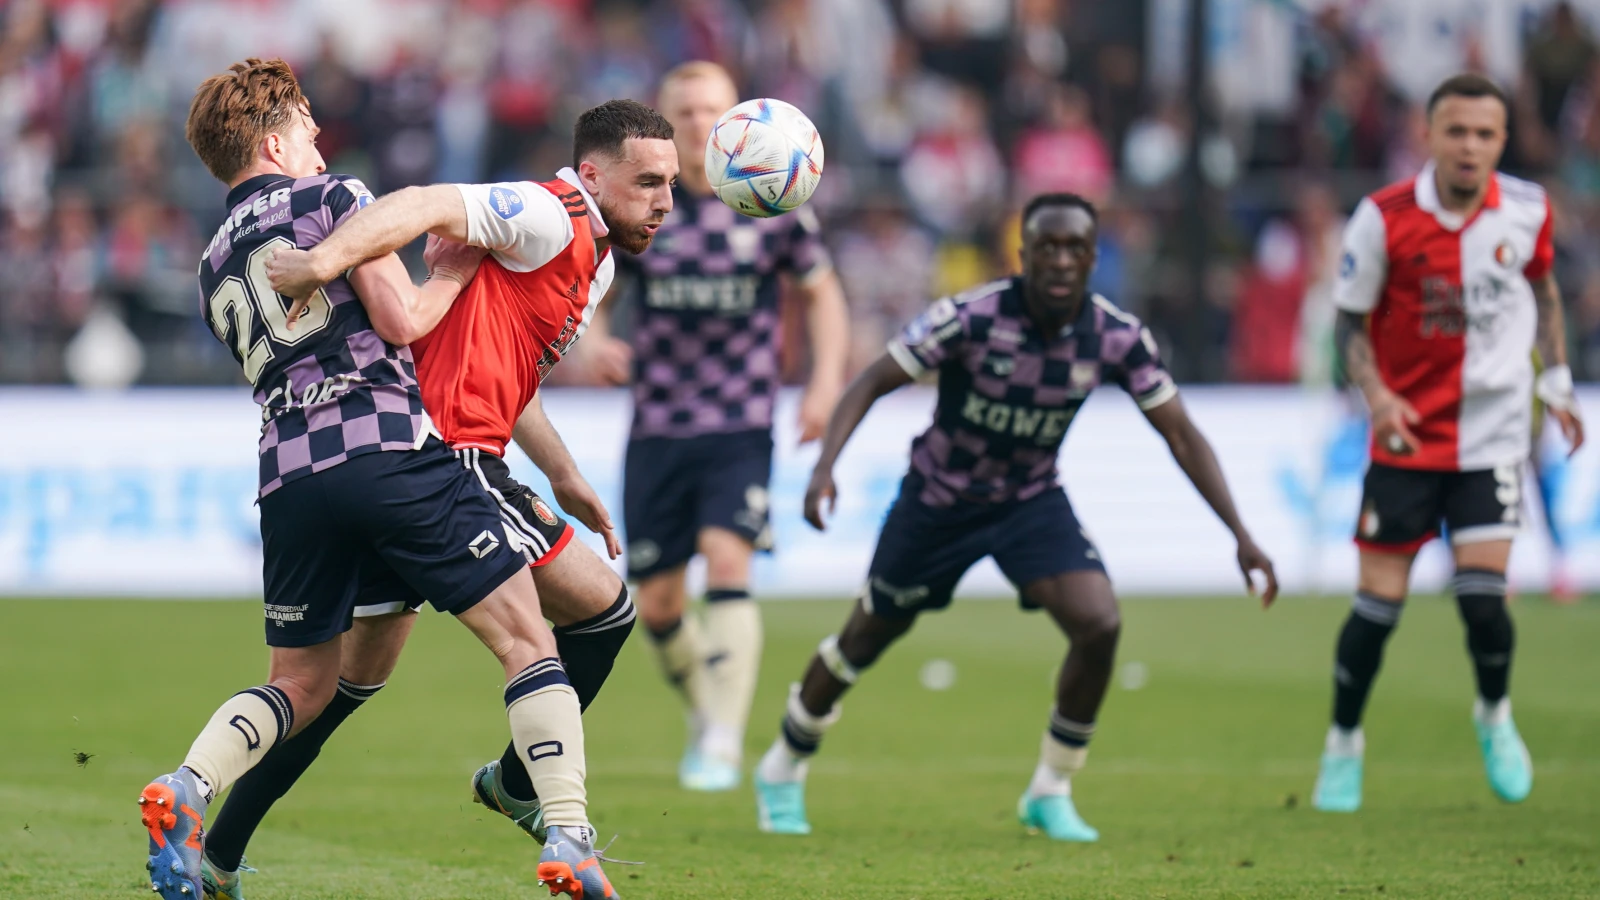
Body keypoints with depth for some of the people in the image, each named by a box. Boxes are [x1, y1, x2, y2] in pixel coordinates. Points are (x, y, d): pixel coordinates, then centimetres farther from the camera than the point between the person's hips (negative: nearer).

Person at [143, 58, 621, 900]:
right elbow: (401, 319, -2)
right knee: (527, 640, 0)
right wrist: (451, 274, 17)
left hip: (288, 478, 6)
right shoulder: (332, 196, 7)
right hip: (387, 446, -5)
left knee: (301, 683, 18)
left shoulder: (215, 269, 25)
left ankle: (184, 790, -7)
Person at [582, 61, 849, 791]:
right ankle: (704, 711, 32)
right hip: (657, 429, 2)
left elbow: (820, 292, 13)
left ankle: (723, 743, -23)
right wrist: (595, 344, -12)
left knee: (727, 562, -22)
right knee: (656, 603, 4)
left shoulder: (774, 209, -1)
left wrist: (826, 381, 1)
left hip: (740, 429, -2)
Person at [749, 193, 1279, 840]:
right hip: (938, 497, -2)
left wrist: (1241, 536, -16)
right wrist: (825, 467, -39)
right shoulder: (972, 318, -28)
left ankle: (1051, 793, 1)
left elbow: (1180, 434, -10)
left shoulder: (1116, 337, -18)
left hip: (1033, 501, 2)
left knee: (1099, 624, -19)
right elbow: (870, 385, -23)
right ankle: (783, 772, 38)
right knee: (870, 635, 13)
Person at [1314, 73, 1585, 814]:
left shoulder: (1527, 210, -5)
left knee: (1482, 597, -9)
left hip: (1492, 433, 1)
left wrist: (1556, 380, 11)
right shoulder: (1384, 218, -13)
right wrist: (1376, 395, -19)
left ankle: (1495, 717, 21)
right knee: (1378, 603, -2)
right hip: (1407, 434, -1)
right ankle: (1343, 744, 20)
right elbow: (1351, 319, -3)